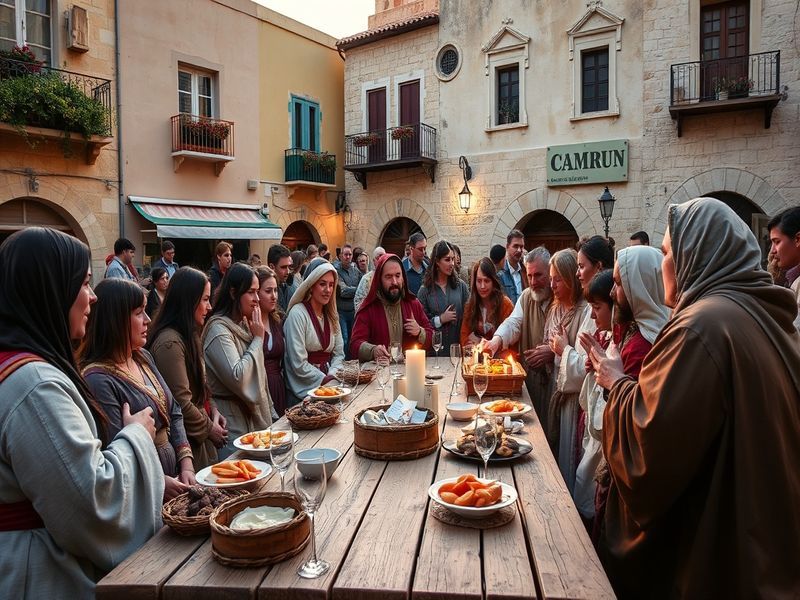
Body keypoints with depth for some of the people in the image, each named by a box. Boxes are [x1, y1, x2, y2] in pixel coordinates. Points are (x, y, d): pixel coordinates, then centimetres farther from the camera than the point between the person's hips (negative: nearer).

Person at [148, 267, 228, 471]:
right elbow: (180, 403, -22)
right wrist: (209, 428, -10)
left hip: (200, 438, 9)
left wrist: (212, 409, 4)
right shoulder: (170, 342, -21)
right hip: (187, 443, -9)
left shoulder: (188, 336, 10)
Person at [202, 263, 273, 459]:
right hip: (234, 427, -8)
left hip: (254, 418, 8)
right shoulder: (219, 329, -16)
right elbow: (238, 379, -25)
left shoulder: (242, 326, 12)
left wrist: (271, 415, 18)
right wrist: (258, 339, -16)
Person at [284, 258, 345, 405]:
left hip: (328, 385, 7)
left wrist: (332, 376, -6)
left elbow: (339, 353, 11)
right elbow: (299, 365, -15)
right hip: (304, 391, -6)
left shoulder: (331, 315, 10)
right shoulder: (297, 313, -11)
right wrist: (326, 380, -13)